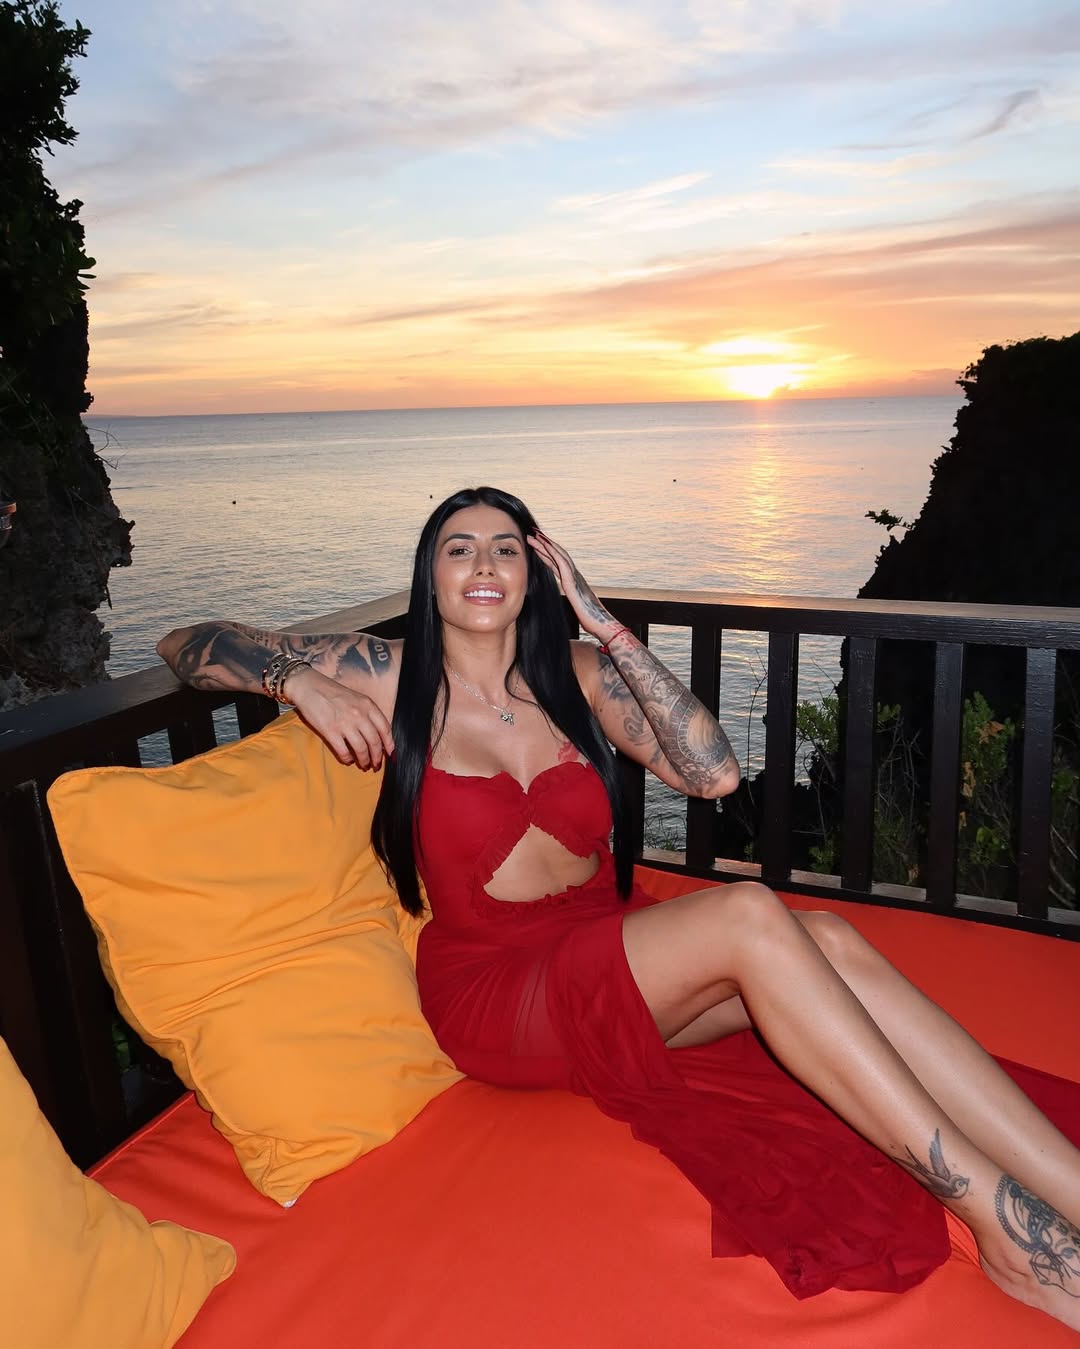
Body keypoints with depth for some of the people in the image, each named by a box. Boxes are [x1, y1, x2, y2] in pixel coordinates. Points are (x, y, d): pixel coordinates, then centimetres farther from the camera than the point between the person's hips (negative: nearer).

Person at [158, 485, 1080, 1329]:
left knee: (834, 947, -23)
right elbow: (186, 644, 3)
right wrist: (302, 682, -16)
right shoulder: (392, 678, -2)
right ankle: (999, 1218, -25)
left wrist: (603, 623, -11)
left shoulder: (576, 672, 6)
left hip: (617, 961, 4)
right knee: (749, 916, -29)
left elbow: (713, 772, -9)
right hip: (499, 990, -4)